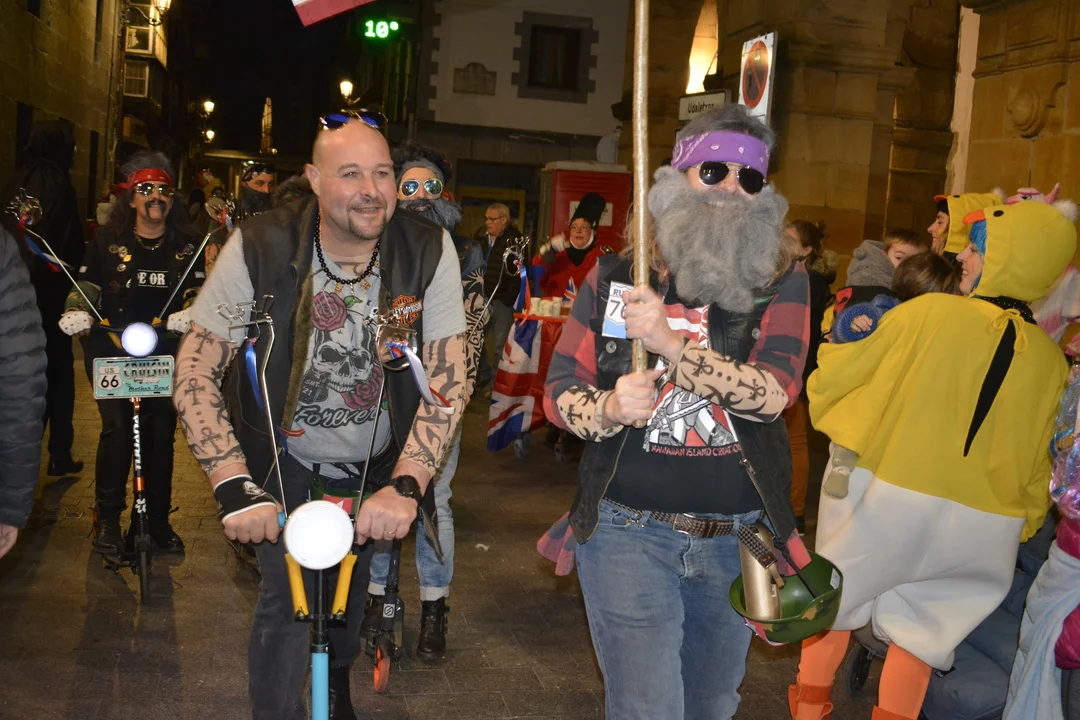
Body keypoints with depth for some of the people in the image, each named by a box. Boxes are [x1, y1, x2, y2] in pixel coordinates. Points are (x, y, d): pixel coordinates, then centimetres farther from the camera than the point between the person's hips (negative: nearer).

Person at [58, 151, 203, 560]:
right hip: (111, 347, -1)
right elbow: (86, 285, 7)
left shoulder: (186, 246, 8)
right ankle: (107, 520, 3)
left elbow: (196, 290, 6)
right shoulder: (107, 240, 5)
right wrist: (76, 312, -14)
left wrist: (187, 313, -16)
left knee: (161, 433, 2)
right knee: (116, 429, -12)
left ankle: (159, 520, 16)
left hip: (163, 352, 2)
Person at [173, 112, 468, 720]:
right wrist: (234, 486, -32)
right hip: (284, 463, -2)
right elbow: (195, 370, -20)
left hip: (375, 466, 2)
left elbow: (449, 376, -19)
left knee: (351, 592, 19)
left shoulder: (430, 251, -19)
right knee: (288, 601, -8)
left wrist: (405, 486, -30)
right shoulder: (260, 248, -22)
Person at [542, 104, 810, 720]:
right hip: (630, 530, -2)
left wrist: (671, 343, -27)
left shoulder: (782, 281, -1)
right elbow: (560, 390, 0)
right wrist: (606, 409, -22)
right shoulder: (615, 277, 0)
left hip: (736, 537, 2)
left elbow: (773, 392, -16)